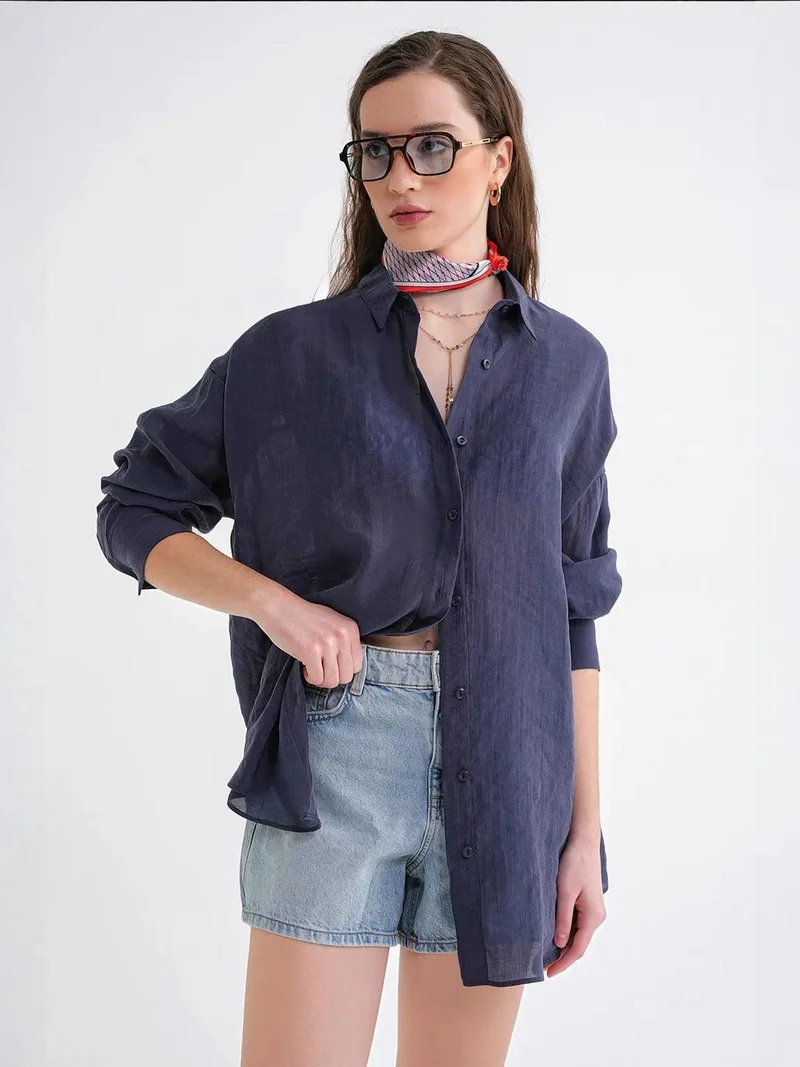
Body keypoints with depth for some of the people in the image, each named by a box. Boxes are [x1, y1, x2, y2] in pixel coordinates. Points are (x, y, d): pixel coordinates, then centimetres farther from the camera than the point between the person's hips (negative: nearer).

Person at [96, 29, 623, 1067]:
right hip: (330, 758, -1)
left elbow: (571, 609, 7)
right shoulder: (292, 353, 1)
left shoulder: (566, 365, 5)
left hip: (502, 769, 2)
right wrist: (273, 601, -9)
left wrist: (586, 829, 5)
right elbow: (135, 516, 8)